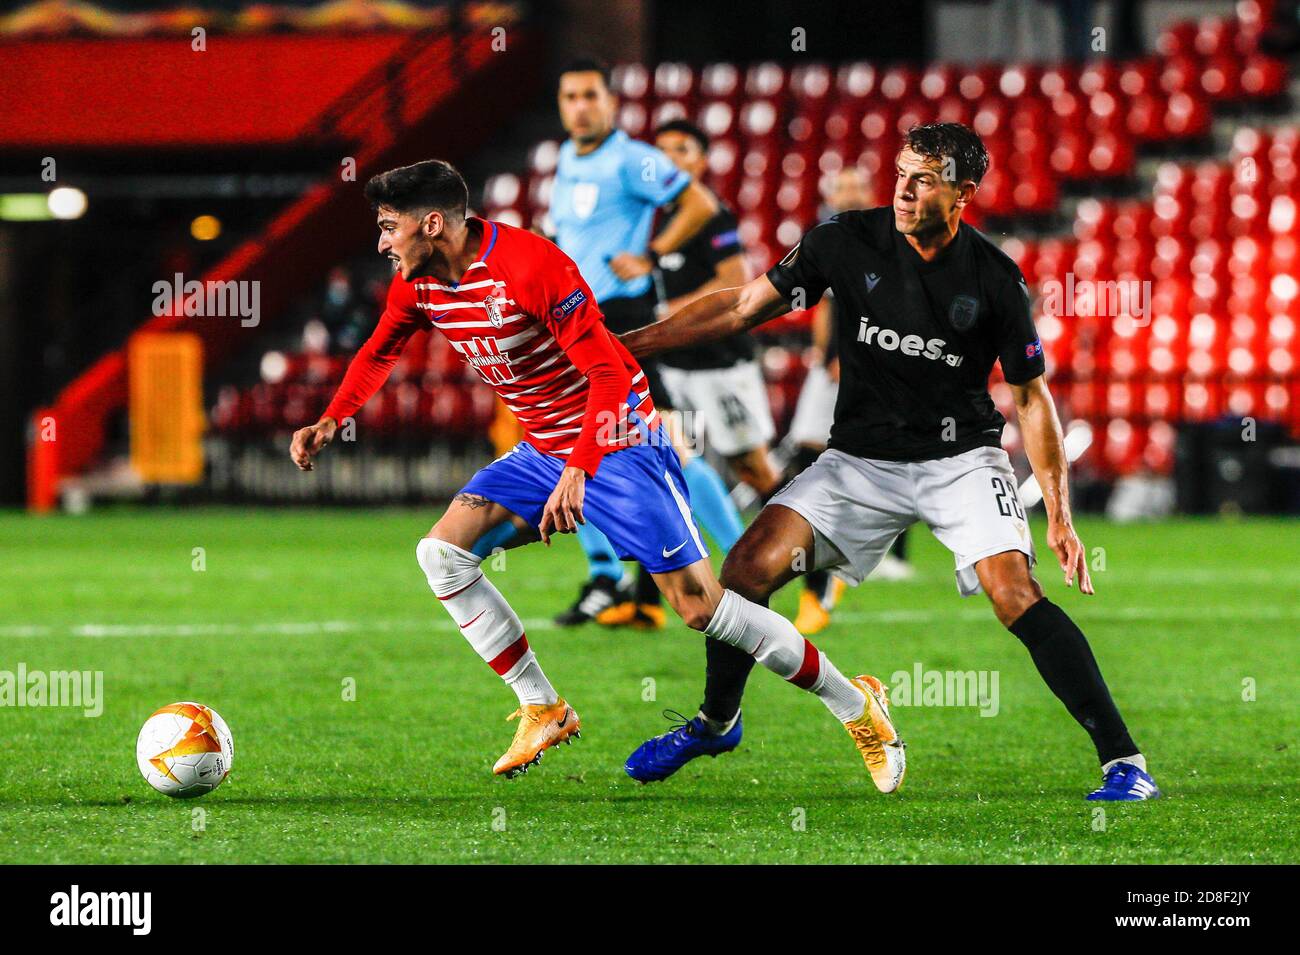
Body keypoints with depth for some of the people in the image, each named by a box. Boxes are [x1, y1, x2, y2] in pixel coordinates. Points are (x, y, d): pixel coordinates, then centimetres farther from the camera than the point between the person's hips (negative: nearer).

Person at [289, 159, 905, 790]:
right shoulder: (417, 285, -2)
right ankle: (543, 711, 2)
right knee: (441, 551, -7)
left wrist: (578, 472, -31)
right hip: (540, 450, 8)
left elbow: (606, 371, -26)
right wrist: (331, 421, 4)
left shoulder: (528, 266, -26)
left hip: (616, 441, -8)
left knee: (699, 605, -12)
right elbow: (379, 353, 19)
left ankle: (854, 705, 1)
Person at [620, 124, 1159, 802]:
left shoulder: (994, 280, -11)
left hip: (961, 458, -2)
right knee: (752, 565, -12)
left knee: (1013, 591, -24)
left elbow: (1032, 396, -2)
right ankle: (714, 721, 15)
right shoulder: (848, 242, -8)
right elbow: (744, 307, -1)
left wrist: (1059, 516, -8)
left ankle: (1122, 759, -20)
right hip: (861, 459, 2)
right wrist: (629, 344, -7)